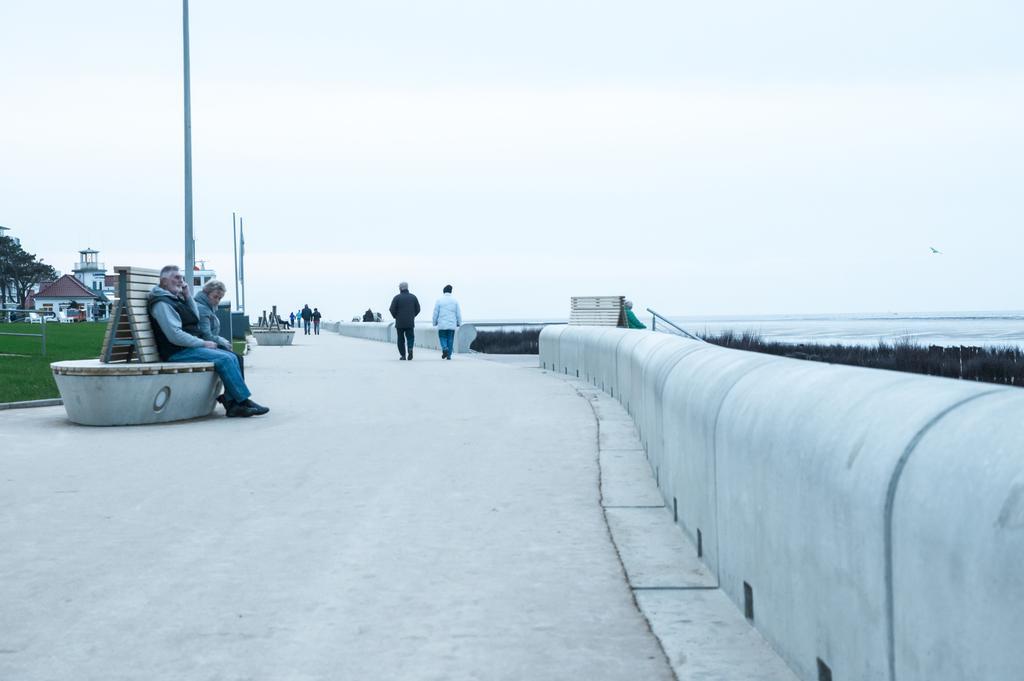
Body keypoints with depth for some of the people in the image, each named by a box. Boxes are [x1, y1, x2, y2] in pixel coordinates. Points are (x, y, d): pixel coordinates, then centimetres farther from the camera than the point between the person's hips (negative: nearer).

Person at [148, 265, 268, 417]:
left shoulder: (176, 298, 20)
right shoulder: (162, 303, -12)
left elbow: (195, 318, 22)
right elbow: (175, 336, -21)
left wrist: (188, 296, 9)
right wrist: (203, 343, -15)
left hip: (191, 346, 10)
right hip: (177, 352, -10)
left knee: (232, 357, -4)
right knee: (224, 359, -21)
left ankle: (232, 404, -13)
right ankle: (243, 401, -16)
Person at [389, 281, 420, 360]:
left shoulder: (397, 298, -6)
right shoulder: (413, 297, 3)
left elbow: (392, 309, -10)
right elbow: (418, 309, 4)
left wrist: (396, 317, 7)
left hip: (400, 323, -2)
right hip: (410, 323, 2)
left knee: (401, 339, 9)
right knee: (410, 337, 9)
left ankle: (403, 355, 5)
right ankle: (410, 348, -20)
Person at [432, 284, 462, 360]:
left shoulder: (439, 300, -2)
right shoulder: (455, 301, 3)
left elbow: (435, 313, 1)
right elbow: (458, 313, 5)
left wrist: (435, 322, 11)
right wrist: (459, 323, 15)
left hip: (442, 325, -1)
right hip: (452, 325, 1)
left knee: (443, 338, 8)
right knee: (450, 340, 8)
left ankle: (445, 349, -19)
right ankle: (449, 355, 7)